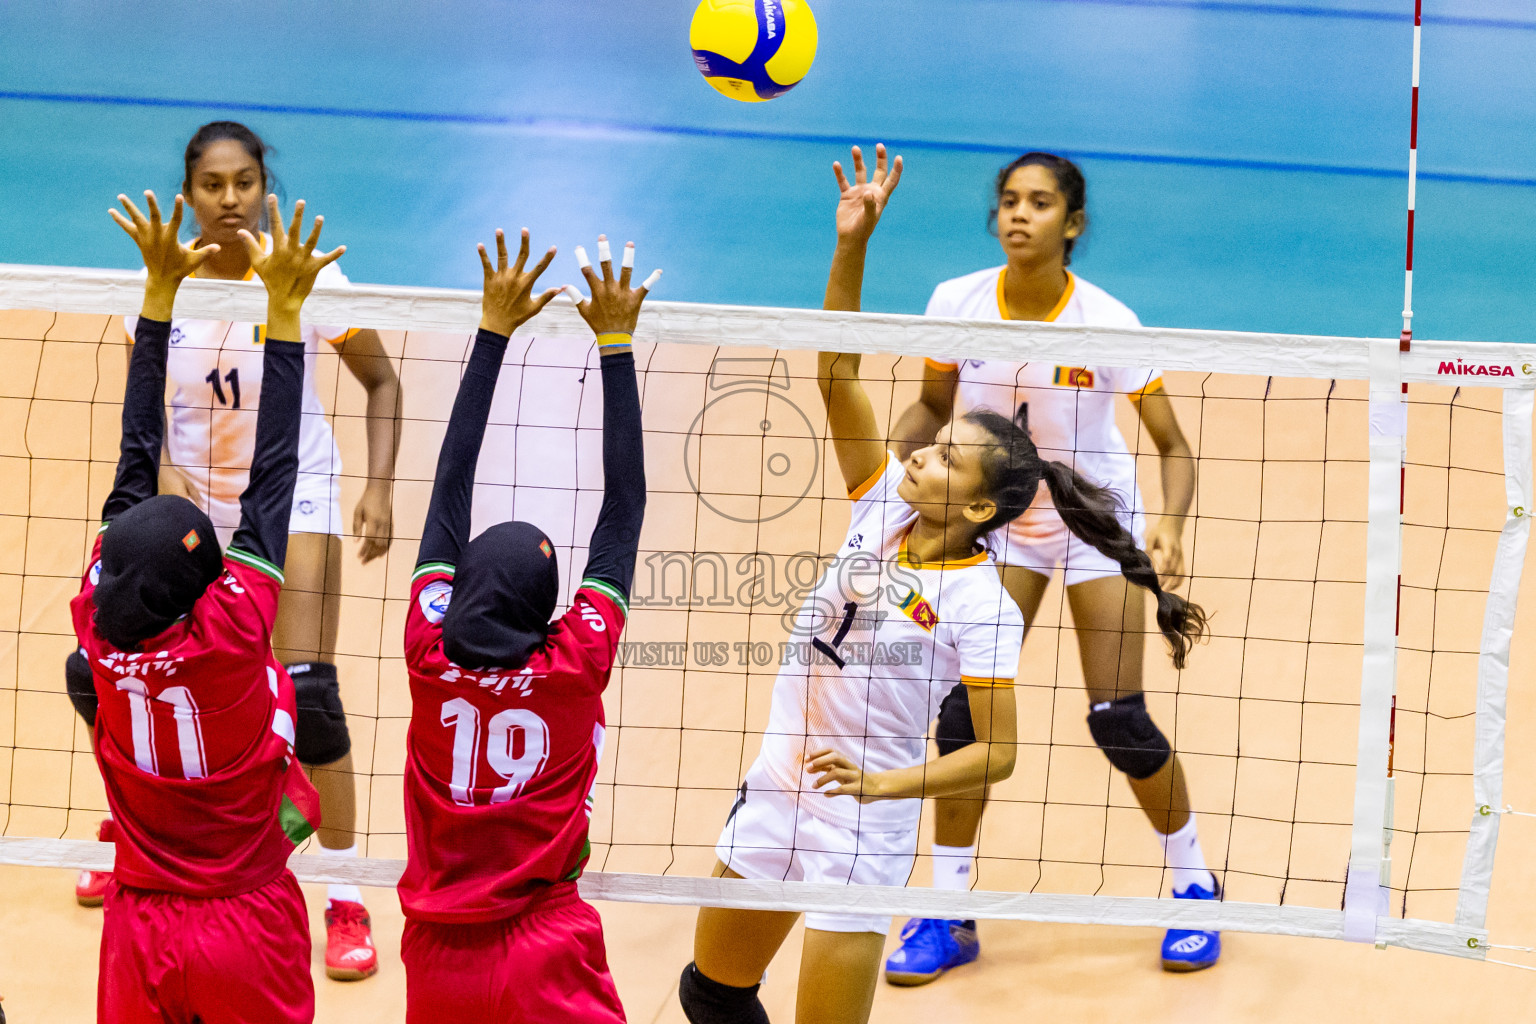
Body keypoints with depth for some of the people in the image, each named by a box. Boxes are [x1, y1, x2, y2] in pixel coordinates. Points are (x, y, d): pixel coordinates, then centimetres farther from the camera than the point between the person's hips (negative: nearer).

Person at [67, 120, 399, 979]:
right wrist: (160, 474, -16)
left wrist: (379, 486, -14)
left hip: (292, 495, -3)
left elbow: (380, 379, -4)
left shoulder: (308, 277, -16)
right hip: (191, 496, 3)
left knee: (308, 690, -16)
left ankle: (347, 899, -3)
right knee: (97, 670, -1)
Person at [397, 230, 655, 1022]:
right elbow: (625, 506, -6)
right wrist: (616, 345, -2)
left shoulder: (431, 654, -7)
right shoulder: (576, 665, -12)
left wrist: (494, 332, 3)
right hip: (546, 959, -3)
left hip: (438, 958, 3)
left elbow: (451, 484, -1)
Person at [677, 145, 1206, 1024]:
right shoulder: (882, 507, -3)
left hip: (862, 829, -6)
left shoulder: (982, 606, -17)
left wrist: (881, 784, -24)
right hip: (774, 790, 6)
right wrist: (852, 244, -18)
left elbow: (998, 752, -15)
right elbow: (838, 377, -8)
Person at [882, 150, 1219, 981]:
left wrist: (1170, 523, -37)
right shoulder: (957, 303, -14)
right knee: (964, 708, -6)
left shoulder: (1107, 322, -23)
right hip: (999, 519, 3)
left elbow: (1173, 446, -19)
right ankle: (948, 914, 7)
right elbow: (934, 404, 3)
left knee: (1119, 721, -5)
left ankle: (1194, 883, 19)